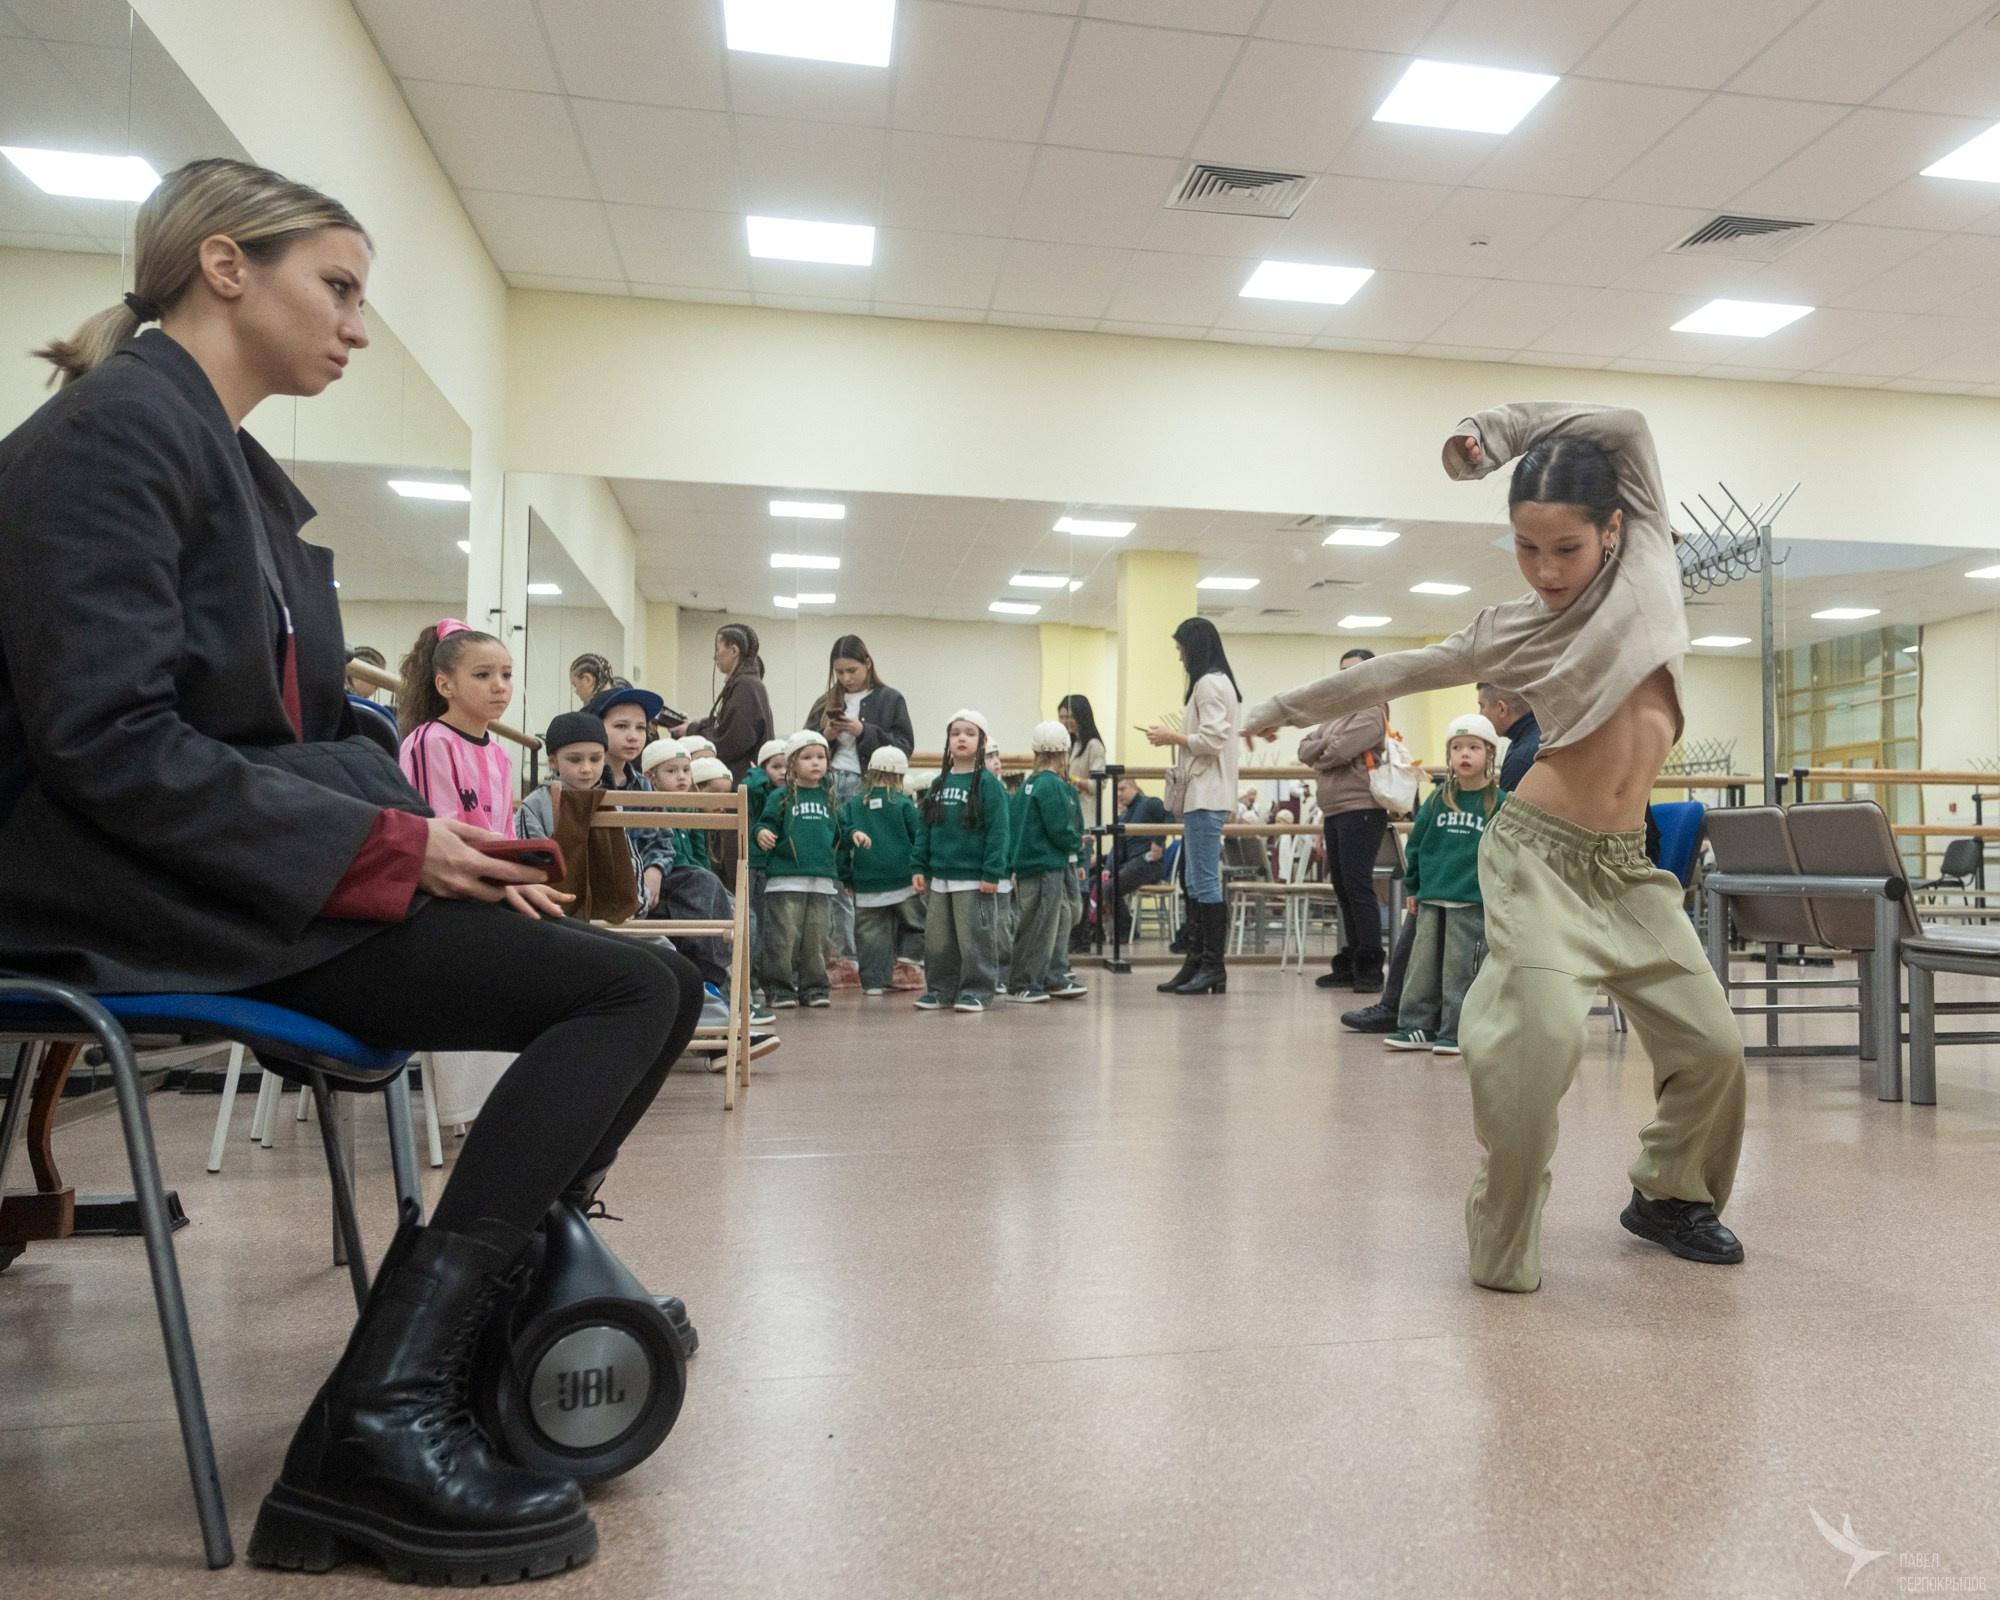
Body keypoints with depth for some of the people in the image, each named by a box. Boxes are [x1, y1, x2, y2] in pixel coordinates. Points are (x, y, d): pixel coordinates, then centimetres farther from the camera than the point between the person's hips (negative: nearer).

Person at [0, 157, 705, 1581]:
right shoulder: (117, 427, -7)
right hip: (145, 893, -9)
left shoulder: (244, 473, 21)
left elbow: (315, 729, 15)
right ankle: (385, 1421, -15)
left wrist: (445, 845, -1)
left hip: (253, 865, 9)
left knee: (643, 972, -1)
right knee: (637, 989, -20)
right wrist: (393, 845, -19)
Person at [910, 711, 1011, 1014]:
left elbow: (999, 830, -10)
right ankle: (939, 988, 22)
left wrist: (992, 872, -15)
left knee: (973, 937, 0)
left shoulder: (988, 783, -6)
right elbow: (925, 827, 12)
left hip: (974, 877, -5)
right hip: (938, 875, 6)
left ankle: (974, 990, 10)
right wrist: (918, 867, 5)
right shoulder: (938, 784, 11)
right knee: (937, 937, 11)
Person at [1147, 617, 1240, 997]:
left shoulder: (1209, 684, -10)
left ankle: (1213, 968, -4)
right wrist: (1177, 738, 12)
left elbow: (1212, 740, -19)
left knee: (1206, 883, -8)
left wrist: (1172, 737, -7)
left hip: (1206, 798, -11)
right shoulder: (1219, 682, 21)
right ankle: (1196, 962, 15)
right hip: (1203, 795, 11)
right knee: (1196, 884, 11)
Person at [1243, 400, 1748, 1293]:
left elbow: (1625, 425, 4)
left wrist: (1496, 429, 8)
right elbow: (1393, 673, 13)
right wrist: (1283, 709, 20)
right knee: (1541, 1041, -19)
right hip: (1540, 852, -3)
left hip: (1626, 863, 4)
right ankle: (1503, 1244, 1)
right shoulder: (1510, 632, 3)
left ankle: (1668, 1195, 32)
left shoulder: (1649, 559, 6)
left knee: (1711, 1043, 5)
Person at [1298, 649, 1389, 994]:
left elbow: (1339, 751, -19)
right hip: (1334, 811, 9)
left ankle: (1370, 968, -5)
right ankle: (1350, 964, 17)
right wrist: (1325, 746, -6)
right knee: (1343, 889, 11)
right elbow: (1304, 749, 13)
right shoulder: (1337, 713, 21)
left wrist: (1318, 756, 1)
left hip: (1360, 810, -9)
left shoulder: (1371, 713, -5)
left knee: (1358, 888, -9)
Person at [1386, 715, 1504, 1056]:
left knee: (1459, 970, 0)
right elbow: (1417, 842, 14)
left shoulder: (1498, 803, -3)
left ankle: (1454, 1033, 9)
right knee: (1422, 966, 7)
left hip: (1472, 903, -4)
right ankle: (1417, 1027, 15)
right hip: (1430, 899, 4)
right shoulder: (1438, 800, 8)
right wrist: (1412, 887, 12)